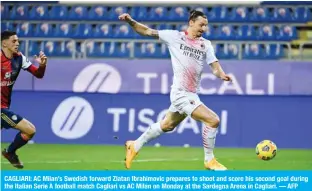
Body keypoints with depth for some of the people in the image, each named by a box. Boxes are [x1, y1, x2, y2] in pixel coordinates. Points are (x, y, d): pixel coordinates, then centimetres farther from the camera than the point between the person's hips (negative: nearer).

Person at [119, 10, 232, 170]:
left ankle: (135, 146, 41)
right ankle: (209, 160, -1)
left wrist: (221, 74, -24)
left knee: (167, 125, 23)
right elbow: (148, 31, -1)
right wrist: (131, 21, -16)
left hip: (192, 95, 7)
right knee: (213, 120, -16)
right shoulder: (175, 36, -4)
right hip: (181, 93, -7)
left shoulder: (206, 44, 8)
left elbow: (214, 65, -2)